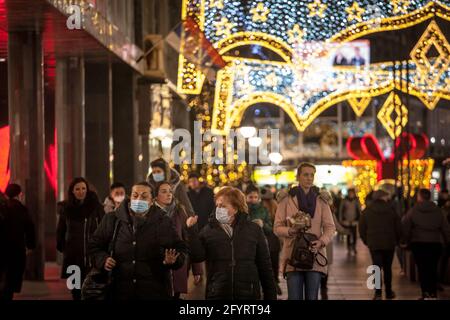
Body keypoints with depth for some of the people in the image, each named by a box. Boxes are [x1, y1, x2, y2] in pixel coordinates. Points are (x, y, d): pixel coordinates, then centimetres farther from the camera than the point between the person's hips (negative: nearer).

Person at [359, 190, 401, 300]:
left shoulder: (367, 211, 1)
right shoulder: (391, 210, -2)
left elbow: (362, 229, 2)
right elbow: (398, 227, 1)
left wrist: (366, 241, 13)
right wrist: (396, 241, 14)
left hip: (374, 244, 0)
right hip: (389, 243, 0)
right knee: (387, 268, 13)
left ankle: (378, 293, -14)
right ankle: (389, 292, 20)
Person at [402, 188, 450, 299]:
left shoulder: (413, 211, -6)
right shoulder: (438, 211, 2)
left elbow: (405, 228, -6)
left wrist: (408, 241, 7)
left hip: (418, 244, -2)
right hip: (435, 244, 2)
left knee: (422, 269, 3)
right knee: (433, 269, 9)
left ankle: (426, 294, -3)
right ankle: (433, 294, 7)